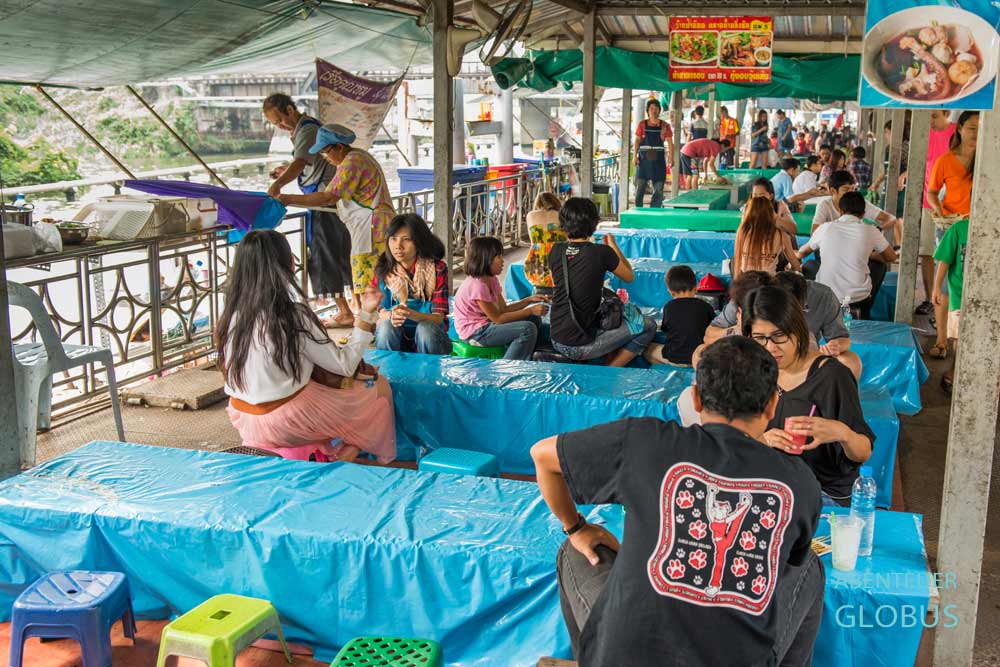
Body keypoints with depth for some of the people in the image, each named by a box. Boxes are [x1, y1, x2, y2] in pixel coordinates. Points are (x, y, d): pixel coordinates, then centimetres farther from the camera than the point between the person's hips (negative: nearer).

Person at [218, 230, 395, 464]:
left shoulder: (233, 313, -3)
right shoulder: (293, 315, -22)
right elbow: (344, 365, -14)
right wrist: (366, 315, -7)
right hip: (283, 422, -7)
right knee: (378, 387, 10)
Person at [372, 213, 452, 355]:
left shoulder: (437, 268, -7)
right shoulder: (383, 269, 0)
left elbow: (438, 317, -13)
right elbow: (380, 310, -3)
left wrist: (411, 314, -35)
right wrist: (391, 315, -29)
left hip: (429, 335, -1)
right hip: (394, 338, 1)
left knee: (425, 328, -33)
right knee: (386, 327, -30)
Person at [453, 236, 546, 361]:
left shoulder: (492, 280, 8)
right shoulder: (477, 285, -22)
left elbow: (503, 309, 9)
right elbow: (497, 318, -19)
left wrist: (529, 300, -2)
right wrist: (529, 311, -18)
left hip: (486, 324, 10)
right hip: (475, 333, -10)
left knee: (534, 319, 8)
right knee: (528, 329, -21)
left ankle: (525, 362, 8)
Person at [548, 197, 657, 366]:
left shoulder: (556, 252, 0)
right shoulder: (601, 252, -13)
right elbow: (629, 277, 6)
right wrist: (613, 246, 20)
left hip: (556, 341, 7)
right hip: (581, 346, -7)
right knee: (648, 326, 3)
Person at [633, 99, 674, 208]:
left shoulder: (665, 126, 5)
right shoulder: (642, 124, 5)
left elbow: (670, 142, 4)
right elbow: (637, 140, 4)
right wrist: (635, 156, -7)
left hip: (658, 160, 1)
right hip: (644, 159, -1)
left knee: (658, 190, 3)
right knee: (639, 187, -3)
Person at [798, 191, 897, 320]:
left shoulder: (825, 228, 1)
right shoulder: (870, 231, -4)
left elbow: (802, 252, 20)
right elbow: (891, 257, 13)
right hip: (859, 298, -1)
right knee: (879, 265, 28)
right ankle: (864, 315, 36)